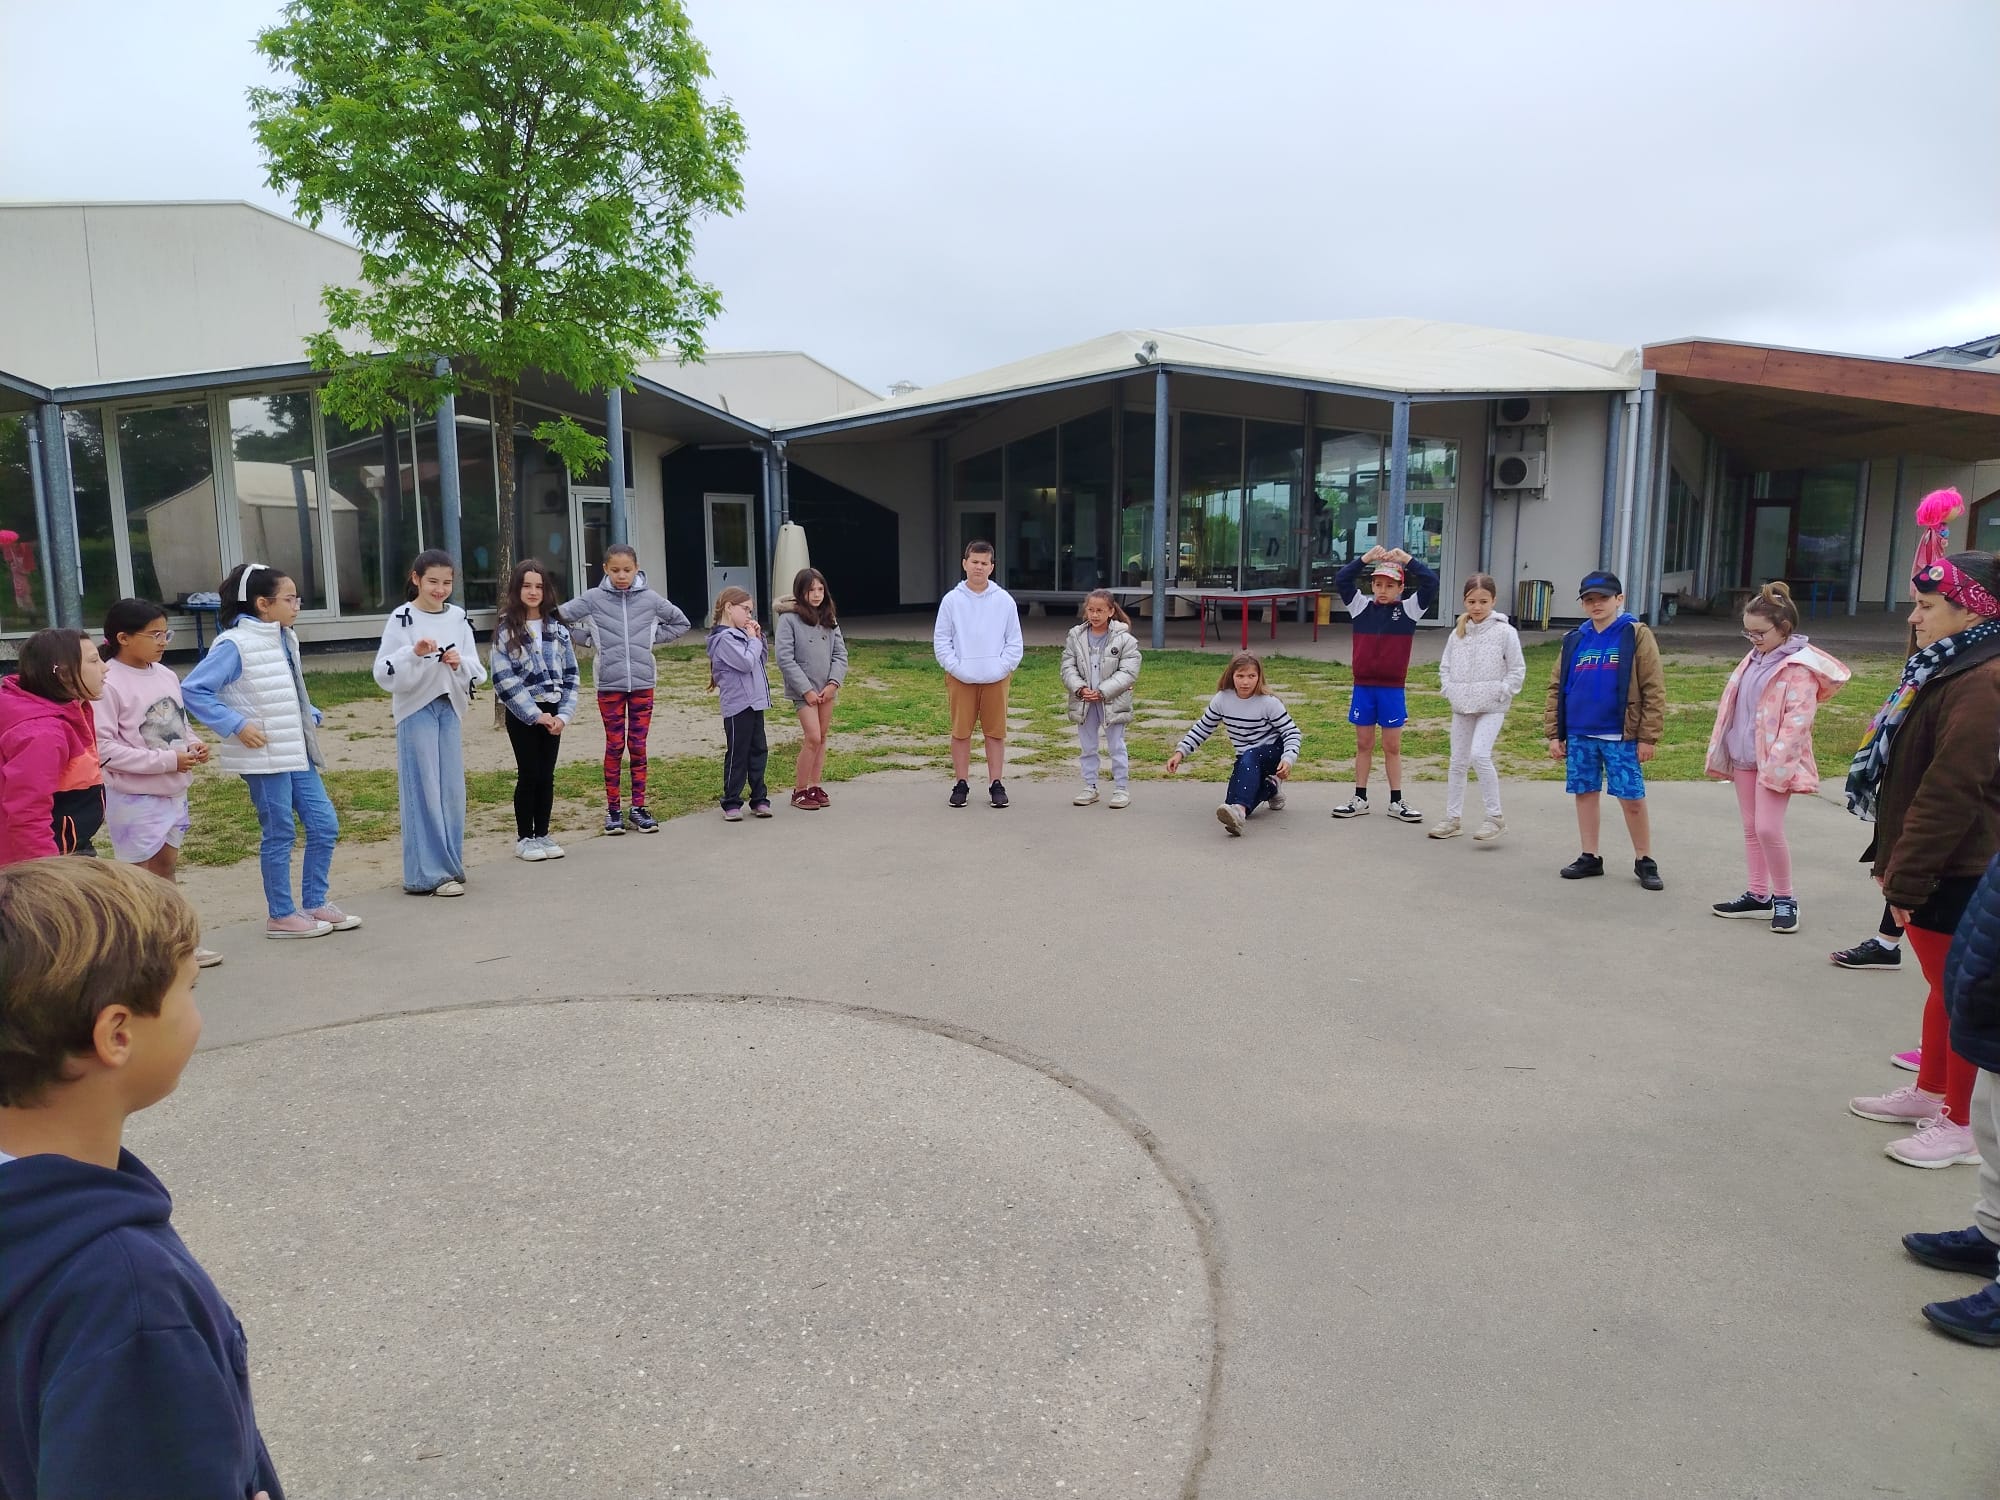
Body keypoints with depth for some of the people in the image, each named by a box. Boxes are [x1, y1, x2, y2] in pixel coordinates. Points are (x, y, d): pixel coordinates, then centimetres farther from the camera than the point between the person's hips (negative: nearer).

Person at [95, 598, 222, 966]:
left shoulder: (166, 675, 5)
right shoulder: (109, 683, -18)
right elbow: (104, 748, -21)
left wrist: (193, 746, -5)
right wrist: (167, 760, -23)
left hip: (173, 792, 8)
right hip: (134, 798, -8)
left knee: (166, 866, 18)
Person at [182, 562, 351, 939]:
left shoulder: (285, 639, 11)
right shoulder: (235, 644, -14)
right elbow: (193, 689, -17)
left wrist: (311, 717, 8)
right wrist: (236, 725, -19)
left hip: (297, 753, 8)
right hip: (264, 757, -8)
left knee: (324, 824, 9)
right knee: (279, 834, 1)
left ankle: (315, 904, 22)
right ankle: (281, 916, 15)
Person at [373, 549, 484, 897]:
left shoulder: (458, 617, 7)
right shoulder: (402, 619, -6)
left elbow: (477, 672, 7)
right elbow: (384, 673, -10)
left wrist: (460, 663, -13)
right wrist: (414, 653, -24)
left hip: (450, 709, 5)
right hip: (416, 711, -5)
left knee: (451, 789, 7)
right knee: (423, 790, -4)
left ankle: (449, 866, 17)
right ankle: (429, 873, 0)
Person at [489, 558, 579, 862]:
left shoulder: (557, 628, 6)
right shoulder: (506, 629, -6)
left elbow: (570, 674, 5)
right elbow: (504, 679, -11)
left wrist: (564, 714, -6)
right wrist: (535, 714, -15)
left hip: (552, 713, 3)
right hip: (522, 714, -3)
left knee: (547, 775, 8)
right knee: (529, 775, 1)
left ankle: (543, 834, 19)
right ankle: (524, 838, 13)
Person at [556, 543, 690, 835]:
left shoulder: (650, 599, 1)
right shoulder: (593, 599, -3)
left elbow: (681, 623, 12)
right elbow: (559, 618, -1)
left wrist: (652, 638, 2)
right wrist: (591, 639, -3)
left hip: (643, 682, 1)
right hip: (609, 683, -1)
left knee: (638, 746, 7)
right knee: (614, 747, 5)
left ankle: (638, 808, 14)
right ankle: (612, 810, 13)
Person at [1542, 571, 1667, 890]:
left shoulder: (1636, 636, -2)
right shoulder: (1574, 640, 10)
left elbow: (1653, 690, -5)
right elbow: (1556, 689, 12)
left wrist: (1648, 736, -8)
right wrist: (1554, 734, 6)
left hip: (1621, 737, -4)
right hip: (1579, 735, 4)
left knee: (1633, 800, 1)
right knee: (1585, 794, 10)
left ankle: (1644, 861, 15)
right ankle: (1590, 857, 21)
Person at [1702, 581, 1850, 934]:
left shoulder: (1799, 667, -13)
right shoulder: (1754, 659, 12)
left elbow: (1797, 719, -20)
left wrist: (1777, 763, -24)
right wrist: (1724, 749, 15)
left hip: (1775, 760, -8)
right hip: (1744, 756, 8)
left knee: (1768, 828, -12)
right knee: (1750, 828, 12)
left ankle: (1784, 897, 5)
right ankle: (1758, 895, 21)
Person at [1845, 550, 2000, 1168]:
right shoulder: (1947, 671, 11)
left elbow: (1950, 794, -25)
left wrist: (1907, 879, -21)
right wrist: (1891, 858, 16)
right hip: (1933, 868, 10)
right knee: (1943, 986, 20)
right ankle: (1929, 1093, 34)